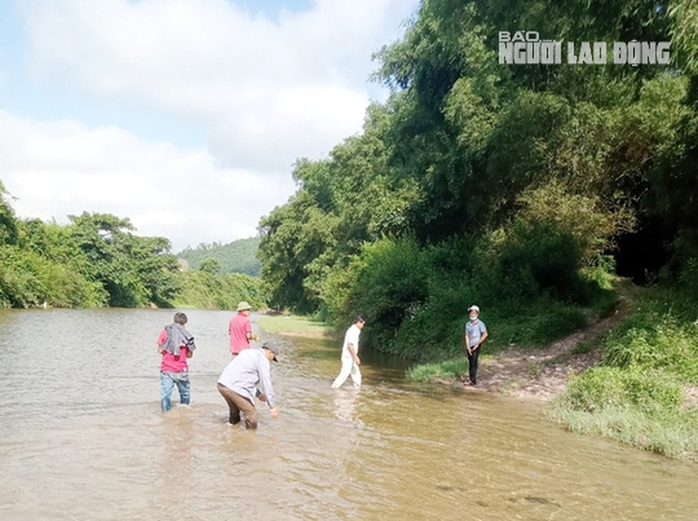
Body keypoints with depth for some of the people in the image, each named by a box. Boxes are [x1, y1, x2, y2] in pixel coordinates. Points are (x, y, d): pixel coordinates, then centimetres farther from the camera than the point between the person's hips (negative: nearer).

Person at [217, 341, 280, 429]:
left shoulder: (247, 353, 26)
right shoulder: (263, 359, 0)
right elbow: (267, 383, -4)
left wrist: (258, 394, 37)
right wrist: (273, 406, 0)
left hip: (222, 384, 9)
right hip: (235, 388, -9)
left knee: (234, 411, 28)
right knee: (251, 413, 4)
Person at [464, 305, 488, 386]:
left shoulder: (480, 323, -10)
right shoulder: (467, 324, 3)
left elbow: (485, 334, -9)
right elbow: (467, 336, 2)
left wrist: (477, 344, -10)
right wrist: (468, 347, -7)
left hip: (476, 346, -5)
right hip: (469, 346, 5)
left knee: (474, 362, -10)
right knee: (470, 362, 7)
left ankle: (472, 380, -10)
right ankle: (471, 377, 15)